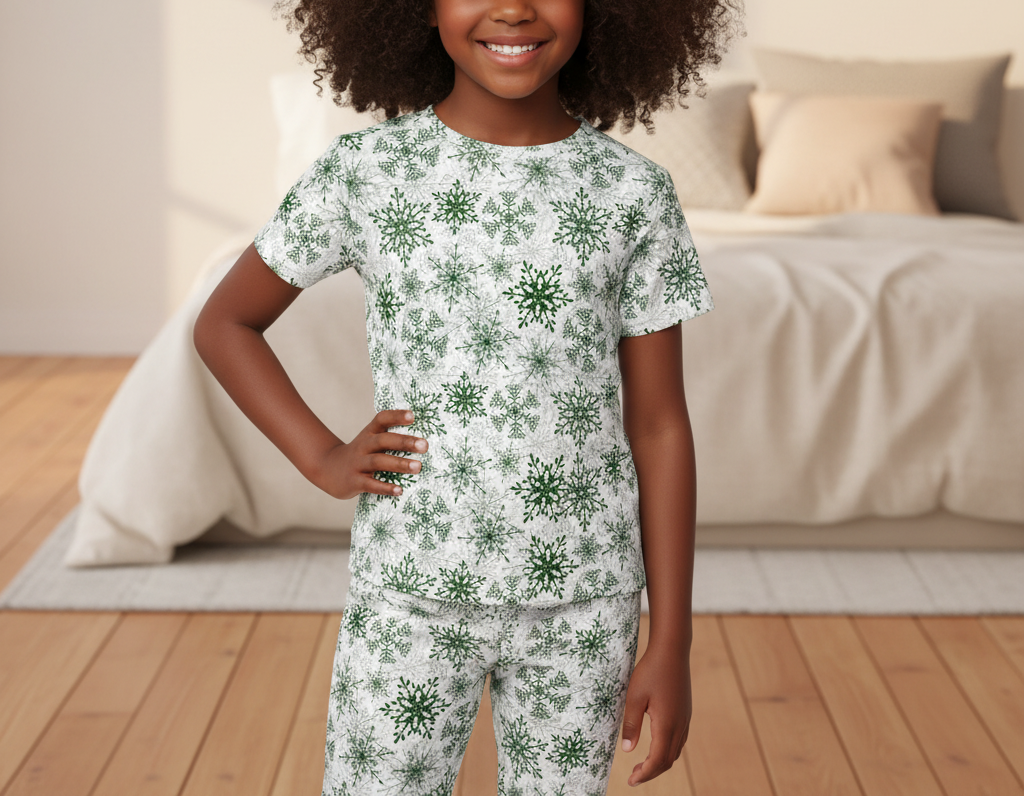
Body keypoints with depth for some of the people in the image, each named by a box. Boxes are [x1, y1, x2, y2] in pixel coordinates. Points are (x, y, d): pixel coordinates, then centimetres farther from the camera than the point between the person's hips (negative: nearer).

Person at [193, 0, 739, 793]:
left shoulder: (634, 194, -3)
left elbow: (658, 429, 0)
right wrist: (323, 459, -5)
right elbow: (224, 323, 9)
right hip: (410, 592, 0)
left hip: (583, 602, 1)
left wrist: (671, 645, -1)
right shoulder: (365, 173, -4)